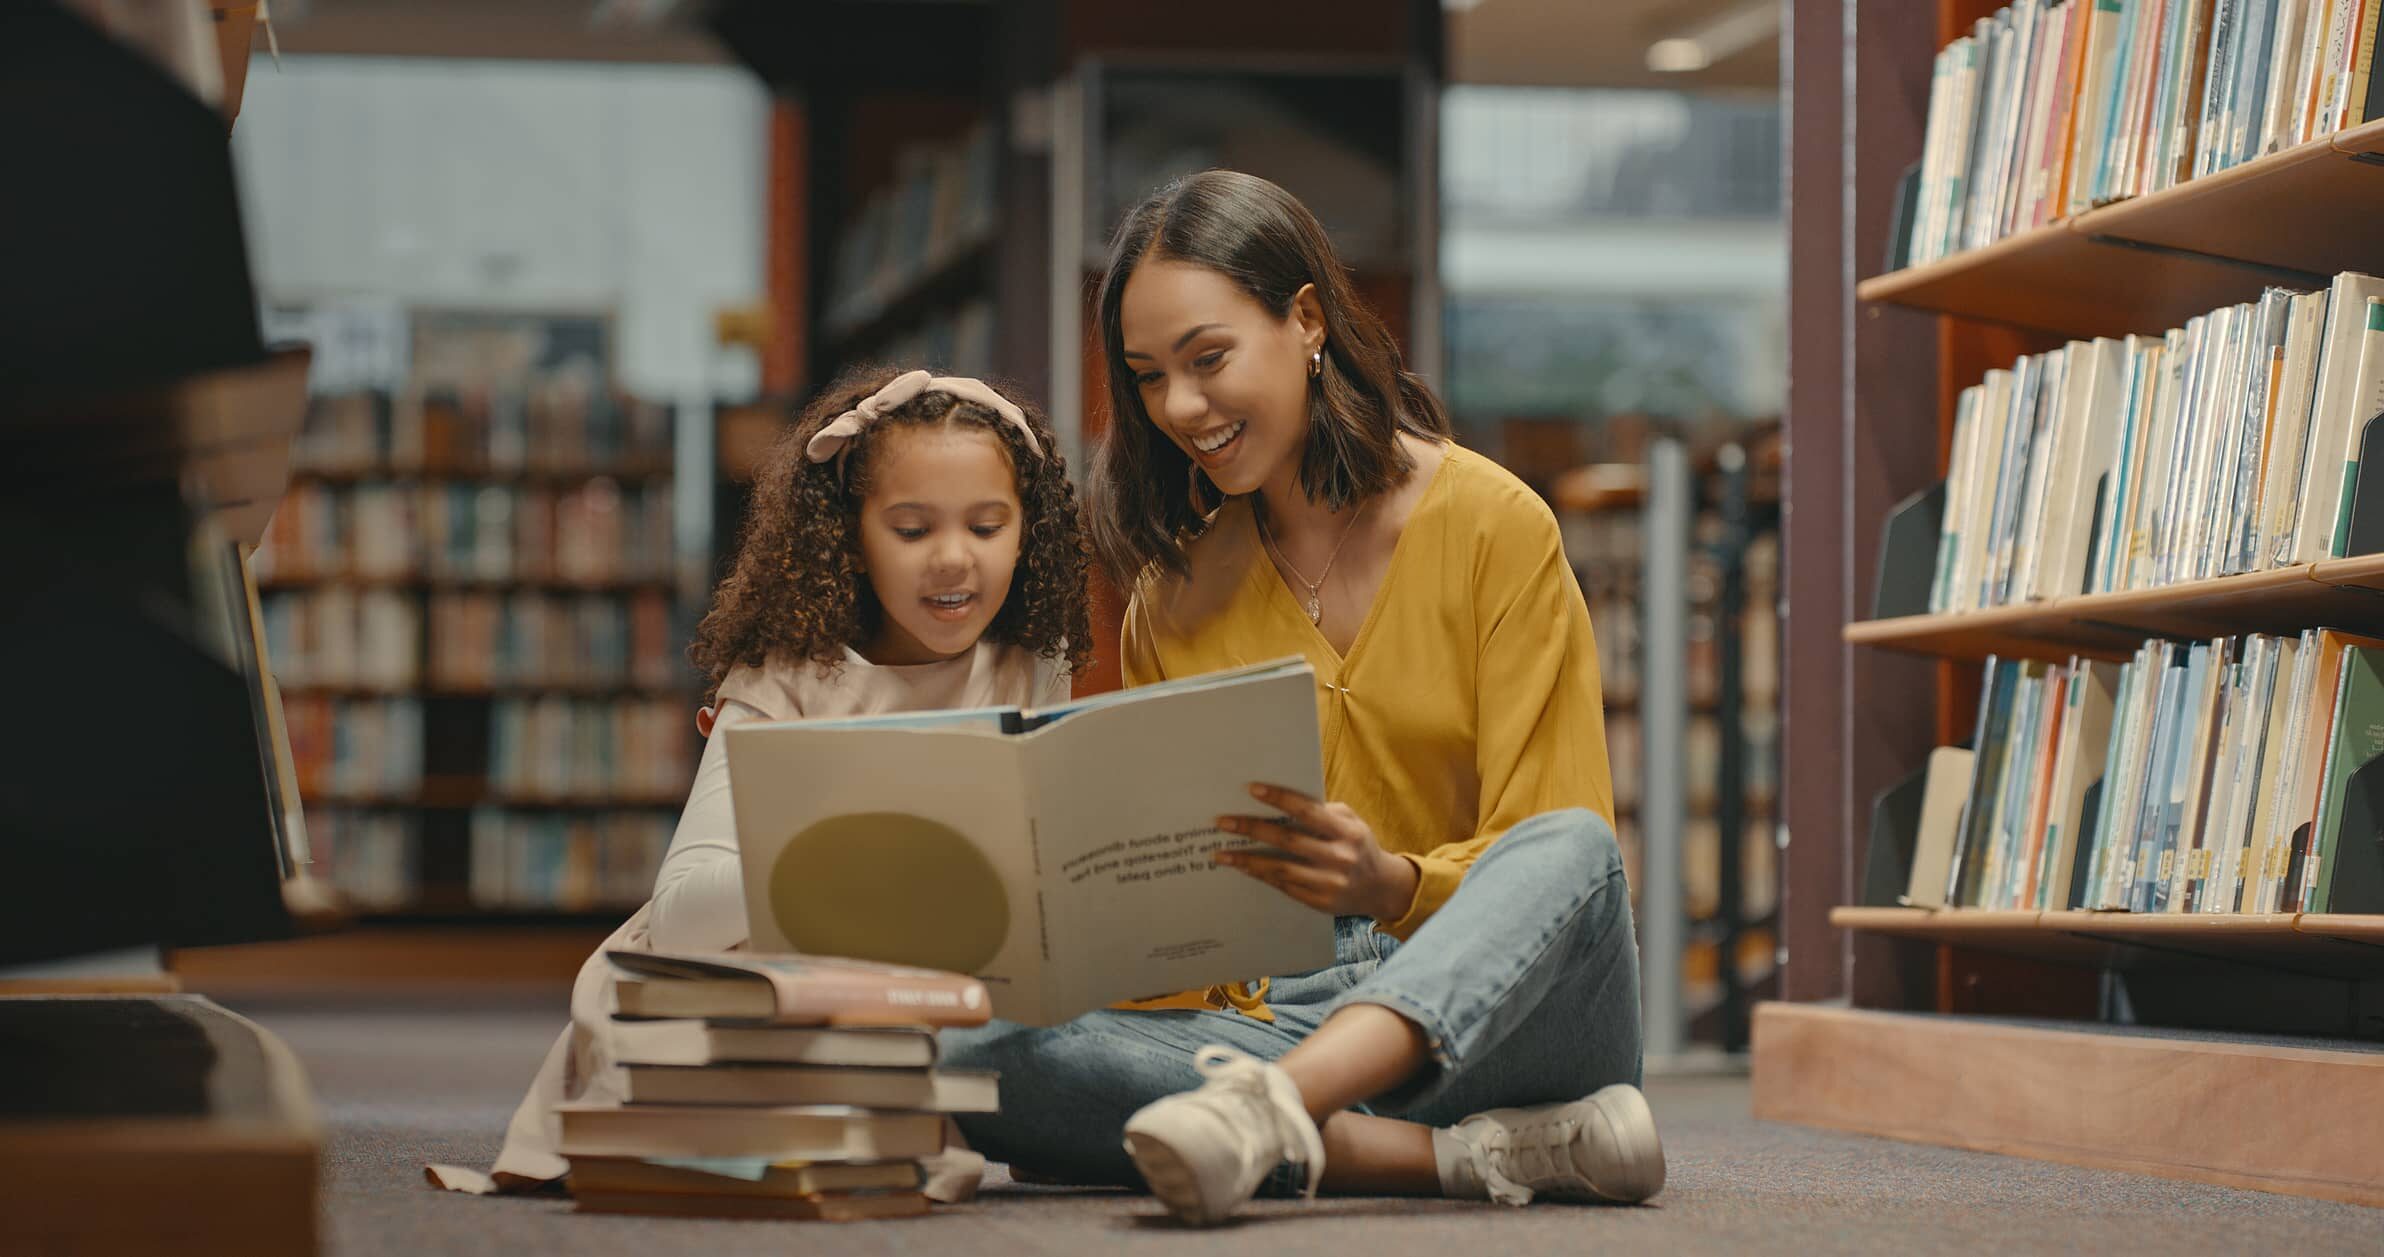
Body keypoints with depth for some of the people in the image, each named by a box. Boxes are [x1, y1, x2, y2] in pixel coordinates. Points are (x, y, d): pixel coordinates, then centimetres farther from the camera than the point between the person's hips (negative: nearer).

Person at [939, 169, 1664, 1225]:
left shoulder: (1492, 525, 2)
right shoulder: (1177, 589, 13)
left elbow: (1555, 851, -5)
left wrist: (1391, 884, -25)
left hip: (1488, 1010, -2)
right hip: (1266, 1014, 3)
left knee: (1571, 852, -36)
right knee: (969, 1053, -27)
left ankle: (1265, 1107, -57)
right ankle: (1471, 1155, -33)